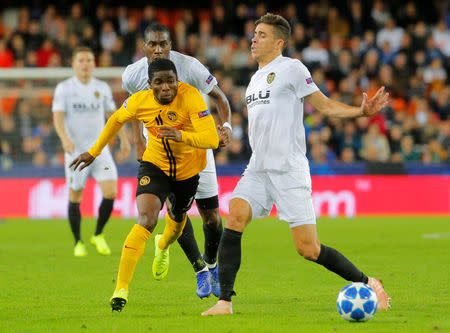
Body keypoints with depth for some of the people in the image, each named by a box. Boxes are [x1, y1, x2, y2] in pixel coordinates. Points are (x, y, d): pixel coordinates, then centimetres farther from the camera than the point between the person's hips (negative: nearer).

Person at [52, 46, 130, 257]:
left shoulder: (102, 88, 7)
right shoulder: (64, 89, -3)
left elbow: (113, 113, 19)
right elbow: (58, 117, -11)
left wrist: (123, 138, 18)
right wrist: (65, 138, -28)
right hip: (76, 151, -2)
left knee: (110, 192, -12)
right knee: (75, 197, 1)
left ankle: (98, 235, 8)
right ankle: (78, 243, 17)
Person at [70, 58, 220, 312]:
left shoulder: (190, 97, -29)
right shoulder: (140, 101, -19)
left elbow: (212, 139, -36)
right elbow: (117, 119, 5)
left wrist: (181, 135, -53)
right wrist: (94, 152, 11)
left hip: (188, 169, 1)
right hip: (155, 165, -1)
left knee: (177, 217, 25)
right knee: (146, 219, -24)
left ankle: (163, 247, 66)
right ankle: (121, 289, -23)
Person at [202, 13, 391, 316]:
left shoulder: (291, 69, -3)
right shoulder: (255, 78, 18)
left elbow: (324, 105, -3)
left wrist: (361, 111, -17)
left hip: (290, 171, -6)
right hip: (258, 170, 6)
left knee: (308, 249, -8)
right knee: (234, 218, -18)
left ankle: (367, 284, 12)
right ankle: (224, 302, -16)